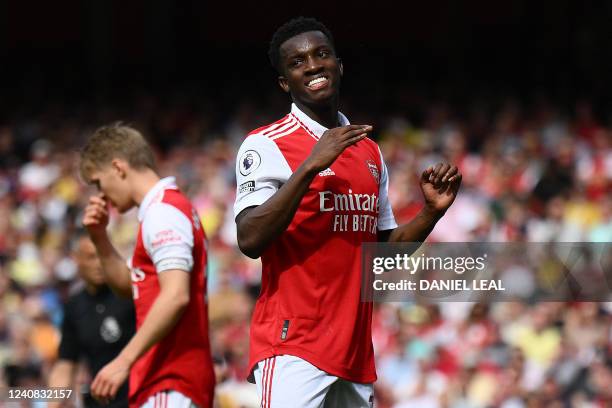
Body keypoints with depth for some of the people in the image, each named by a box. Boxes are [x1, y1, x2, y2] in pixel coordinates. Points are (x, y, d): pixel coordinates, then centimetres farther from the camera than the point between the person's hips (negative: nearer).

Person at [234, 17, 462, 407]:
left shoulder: (370, 151, 18)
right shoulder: (266, 145, -3)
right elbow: (250, 239, -17)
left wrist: (431, 212, 7)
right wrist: (311, 166, -21)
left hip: (356, 355, 7)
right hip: (293, 348, -7)